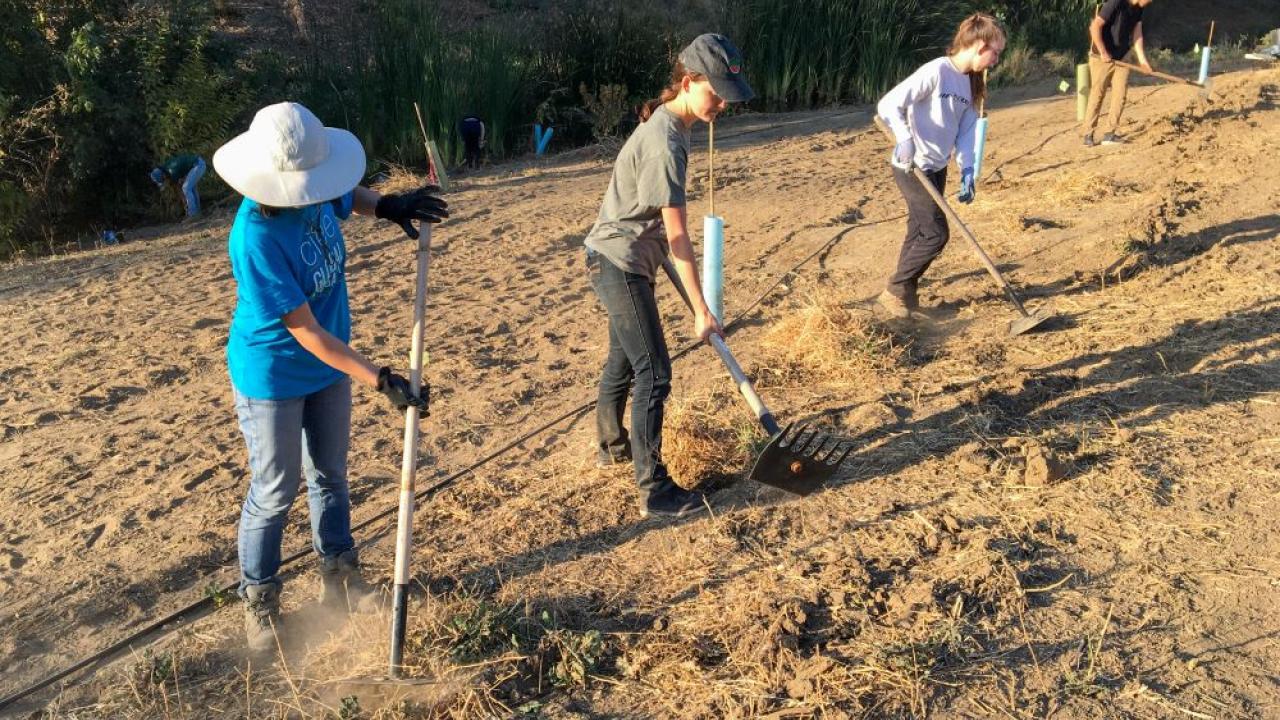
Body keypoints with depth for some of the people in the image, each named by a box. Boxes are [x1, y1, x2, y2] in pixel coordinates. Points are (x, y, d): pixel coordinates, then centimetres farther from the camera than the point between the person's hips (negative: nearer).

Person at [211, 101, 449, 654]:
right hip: (273, 377, -6)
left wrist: (386, 205, -7)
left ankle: (340, 578, 39)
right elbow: (306, 332, -29)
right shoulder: (256, 239, -33)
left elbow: (344, 197, 14)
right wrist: (380, 381, -31)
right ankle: (259, 601, 30)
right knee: (275, 490, 8)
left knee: (330, 475, 20)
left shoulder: (311, 189, -14)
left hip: (330, 364, 7)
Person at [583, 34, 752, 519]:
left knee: (623, 358, 24)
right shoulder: (666, 144, -26)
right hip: (620, 264, -10)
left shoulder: (665, 122, 4)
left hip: (615, 260, 10)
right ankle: (654, 491, 1)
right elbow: (678, 237, -26)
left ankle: (611, 445, 43)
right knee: (653, 373, -6)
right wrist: (701, 311, -22)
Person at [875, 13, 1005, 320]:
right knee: (936, 233, -8)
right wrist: (905, 140, -37)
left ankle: (904, 294, 22)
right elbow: (888, 104, -23)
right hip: (912, 168, -8)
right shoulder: (936, 71, -18)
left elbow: (966, 131, 7)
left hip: (936, 169, 8)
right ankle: (894, 289, 7)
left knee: (920, 233, 11)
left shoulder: (970, 83, 8)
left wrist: (967, 171, -5)